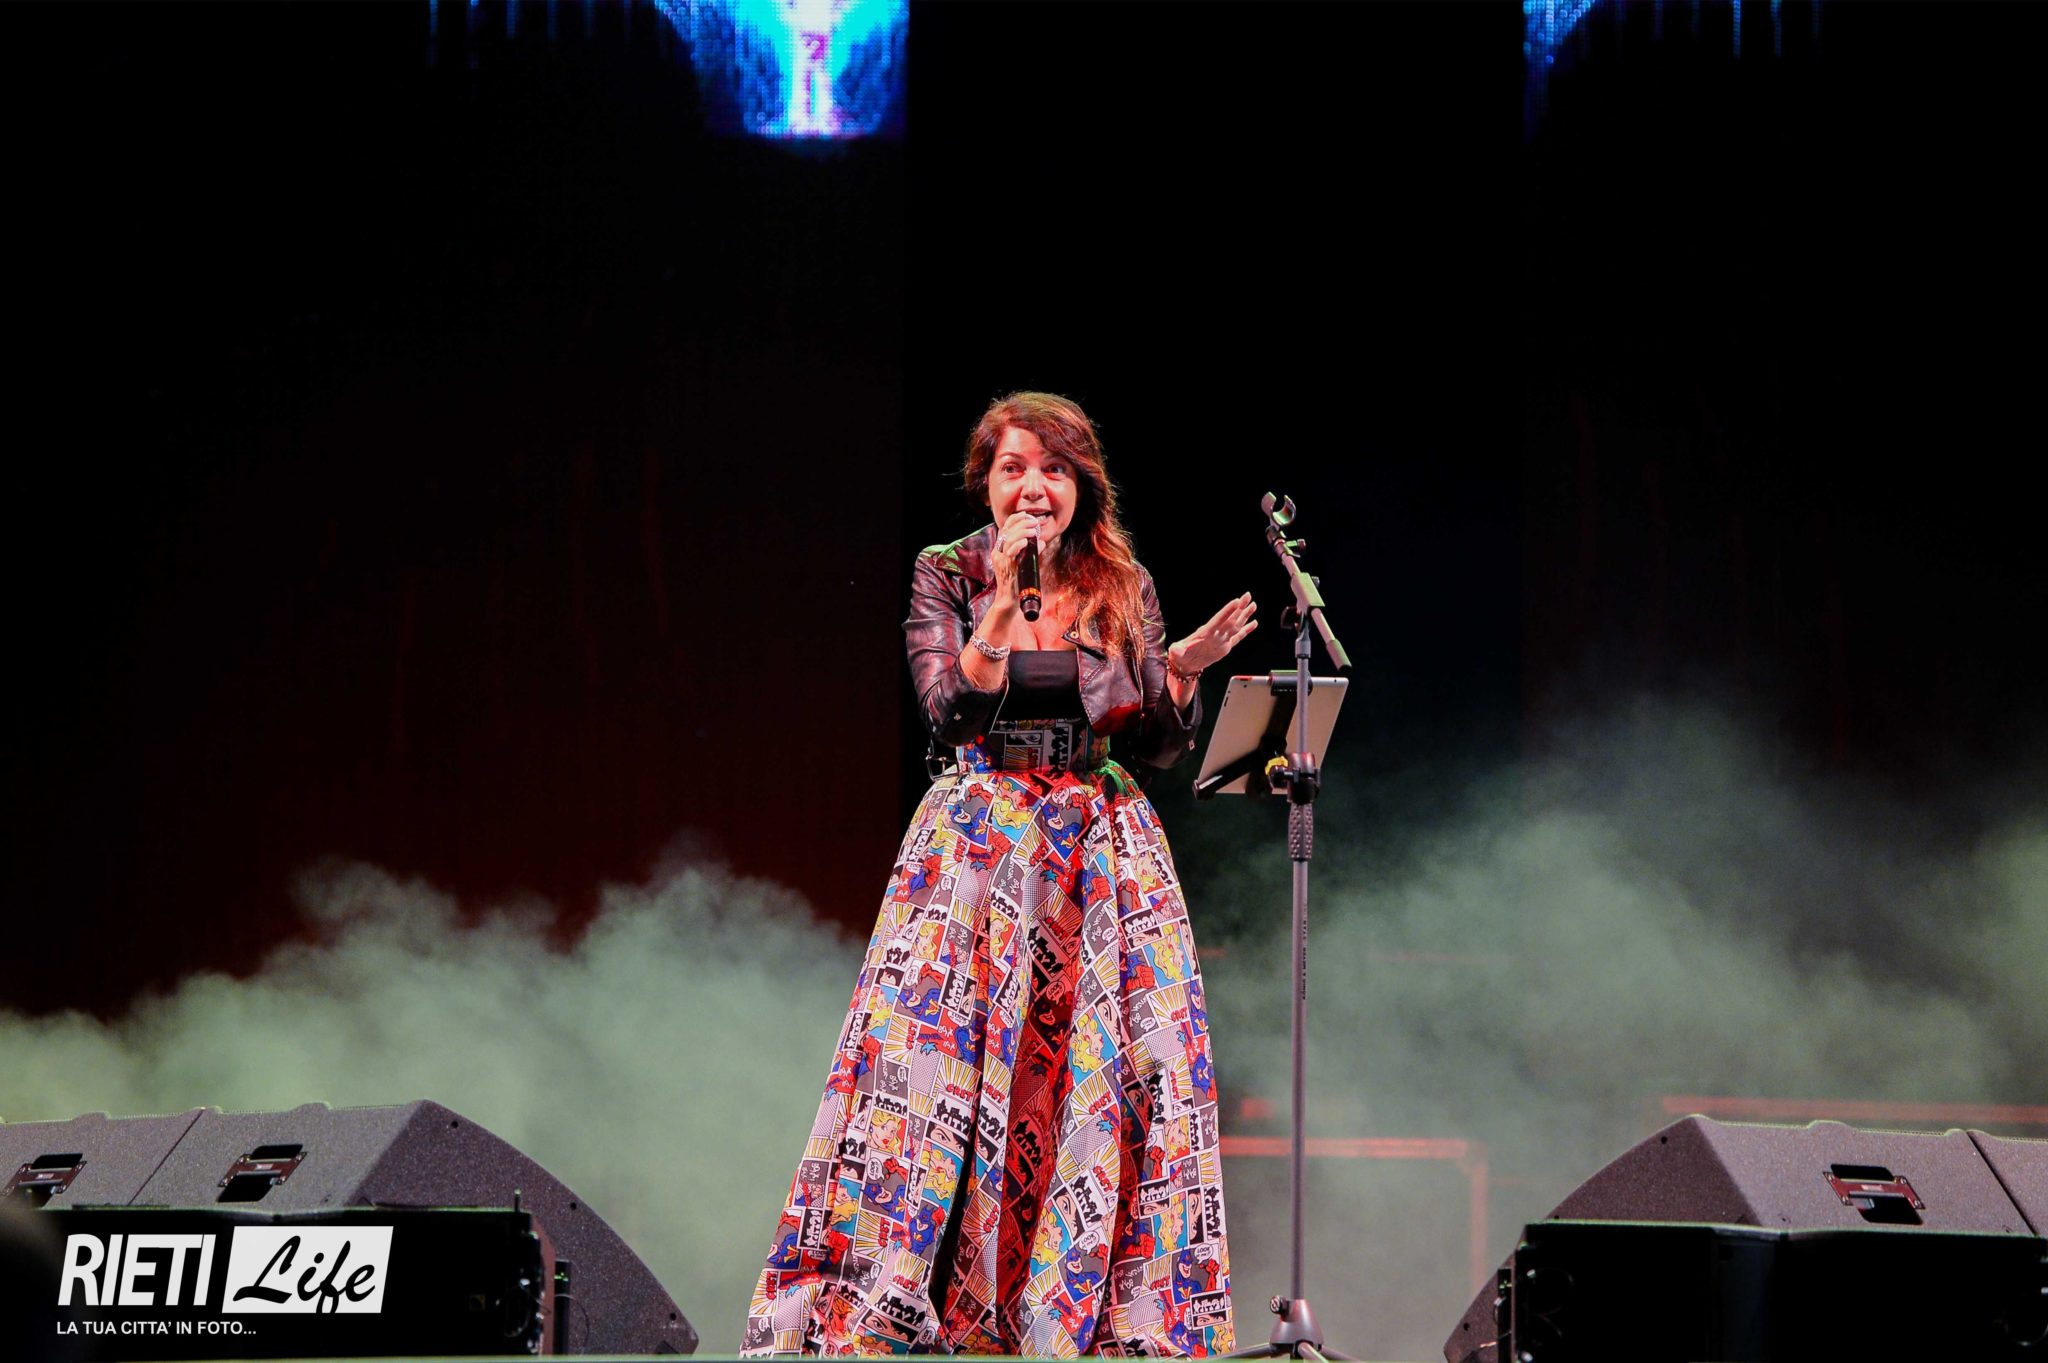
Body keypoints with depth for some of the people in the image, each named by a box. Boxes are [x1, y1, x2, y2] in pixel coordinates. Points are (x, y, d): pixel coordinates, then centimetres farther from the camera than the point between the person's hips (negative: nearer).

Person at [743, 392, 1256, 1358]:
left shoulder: (1125, 590, 9)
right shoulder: (948, 576, 3)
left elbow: (1155, 747, 8)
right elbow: (950, 715, -11)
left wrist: (1184, 672, -10)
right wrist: (1003, 605, -20)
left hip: (1103, 857, 3)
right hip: (979, 845, -2)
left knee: (1116, 1073, -3)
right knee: (948, 1057, -9)